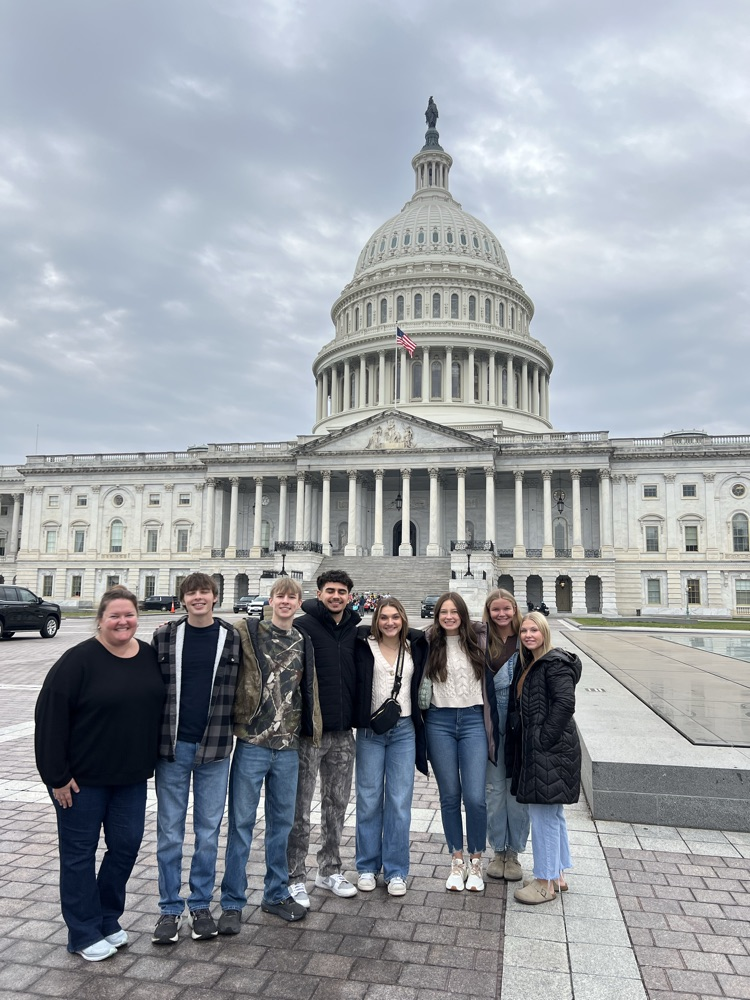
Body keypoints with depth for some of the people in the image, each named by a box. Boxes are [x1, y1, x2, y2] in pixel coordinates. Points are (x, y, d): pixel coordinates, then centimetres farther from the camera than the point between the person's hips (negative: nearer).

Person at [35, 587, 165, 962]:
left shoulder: (150, 656, 0)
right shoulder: (80, 660, -16)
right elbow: (51, 716, -17)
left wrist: (150, 763, 9)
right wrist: (56, 775, -16)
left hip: (131, 776, 5)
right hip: (82, 777, -5)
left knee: (127, 844, 11)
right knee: (80, 851, 8)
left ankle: (108, 920, 33)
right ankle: (84, 933, 25)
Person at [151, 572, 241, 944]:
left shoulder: (232, 638, -2)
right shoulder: (165, 636, -1)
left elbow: (240, 689, 3)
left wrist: (231, 733, -4)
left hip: (214, 747, 0)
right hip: (172, 746, 0)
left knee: (208, 830, 11)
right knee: (169, 830, 10)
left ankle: (201, 905, 27)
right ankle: (170, 908, 25)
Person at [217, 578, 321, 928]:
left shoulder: (303, 643, 8)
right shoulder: (247, 632, -6)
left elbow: (308, 689, 14)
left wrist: (311, 730, 13)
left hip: (288, 747, 4)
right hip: (251, 744, -4)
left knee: (282, 822, 15)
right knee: (241, 823, 5)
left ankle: (276, 894, 32)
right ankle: (232, 903, 20)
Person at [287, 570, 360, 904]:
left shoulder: (356, 630, 7)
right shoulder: (303, 626, -9)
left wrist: (357, 716, 9)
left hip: (343, 733, 5)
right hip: (308, 732, -5)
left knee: (337, 804, 16)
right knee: (300, 808, 5)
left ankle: (330, 870, 31)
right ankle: (295, 877, 19)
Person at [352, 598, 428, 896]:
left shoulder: (415, 646, 5)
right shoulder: (363, 644, -3)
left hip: (404, 730, 2)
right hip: (370, 730, -1)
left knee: (400, 802, 5)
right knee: (369, 801, 7)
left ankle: (396, 871, 19)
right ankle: (367, 867, 24)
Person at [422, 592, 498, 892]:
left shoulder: (479, 638, 0)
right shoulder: (429, 643, 0)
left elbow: (491, 678, 12)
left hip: (473, 721, 0)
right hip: (439, 722, 1)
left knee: (475, 797, -4)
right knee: (449, 796, 9)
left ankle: (476, 862, 18)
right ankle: (457, 861, 26)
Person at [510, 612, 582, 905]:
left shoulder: (555, 663, -14)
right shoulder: (530, 664, 14)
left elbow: (565, 703, -22)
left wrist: (544, 739, -20)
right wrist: (528, 744, 12)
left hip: (551, 749, -10)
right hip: (535, 749, 10)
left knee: (543, 813, -1)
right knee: (552, 813, 18)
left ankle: (545, 883, 11)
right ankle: (558, 875, 31)